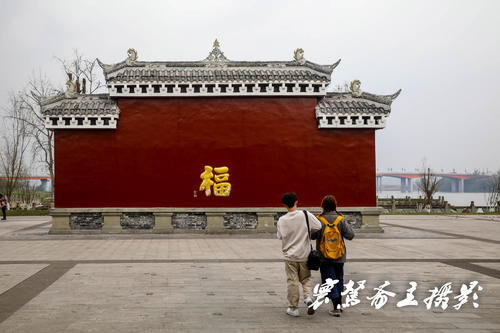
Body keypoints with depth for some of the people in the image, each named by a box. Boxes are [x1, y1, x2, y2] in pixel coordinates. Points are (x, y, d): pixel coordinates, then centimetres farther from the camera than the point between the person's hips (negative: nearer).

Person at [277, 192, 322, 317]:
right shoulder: (306, 215, -9)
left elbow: (281, 236, -6)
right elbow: (318, 227, -4)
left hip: (290, 256, -1)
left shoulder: (282, 220, -10)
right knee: (306, 279, 17)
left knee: (292, 282, 7)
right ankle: (308, 298, -6)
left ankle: (293, 308, 14)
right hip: (304, 255, 1)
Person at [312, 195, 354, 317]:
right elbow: (350, 235, -6)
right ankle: (339, 303, 33)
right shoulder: (341, 220, -7)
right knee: (339, 278, 21)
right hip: (339, 256, 3)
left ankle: (336, 308, -4)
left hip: (324, 257, -3)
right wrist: (348, 225, 11)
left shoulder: (319, 220, -14)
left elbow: (312, 235, -11)